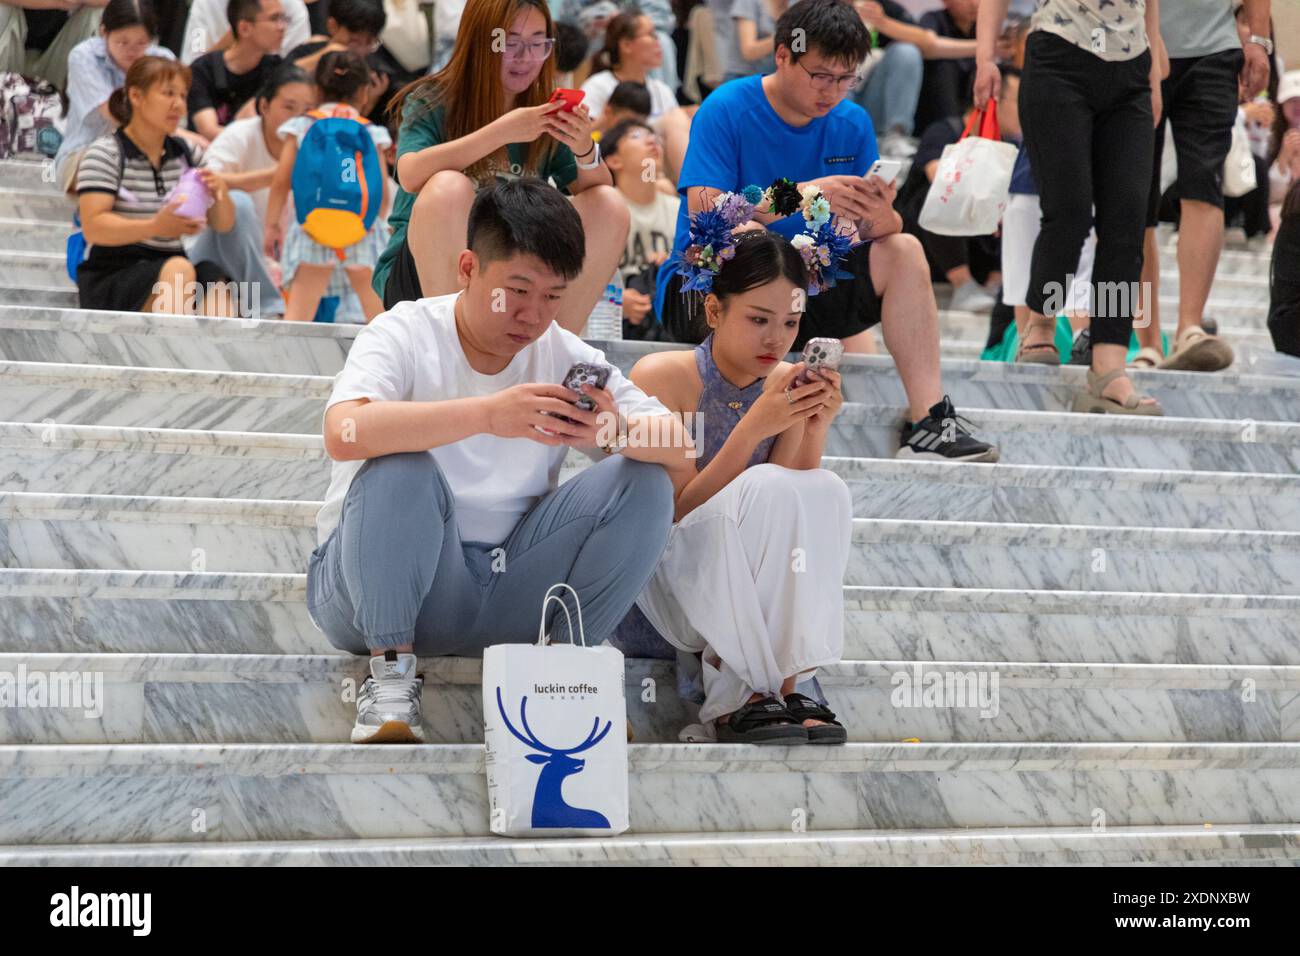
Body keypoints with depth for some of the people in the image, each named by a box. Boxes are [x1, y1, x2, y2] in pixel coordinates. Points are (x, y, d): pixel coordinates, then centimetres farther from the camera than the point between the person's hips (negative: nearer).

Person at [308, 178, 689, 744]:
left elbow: (680, 452, -6)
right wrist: (488, 414, -42)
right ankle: (391, 670, -19)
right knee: (401, 467, -33)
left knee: (644, 482, -12)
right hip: (377, 586, -4)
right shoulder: (406, 335, -11)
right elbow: (344, 434, -33)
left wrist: (618, 431, -30)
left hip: (506, 594, 4)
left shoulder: (566, 357, 2)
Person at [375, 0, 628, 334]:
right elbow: (410, 175, -27)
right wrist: (501, 132, -33)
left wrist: (585, 151, -24)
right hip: (420, 279, -4)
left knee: (610, 206, -12)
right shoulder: (431, 102, -7)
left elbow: (597, 192, -2)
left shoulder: (543, 115, 5)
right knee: (449, 187, -32)